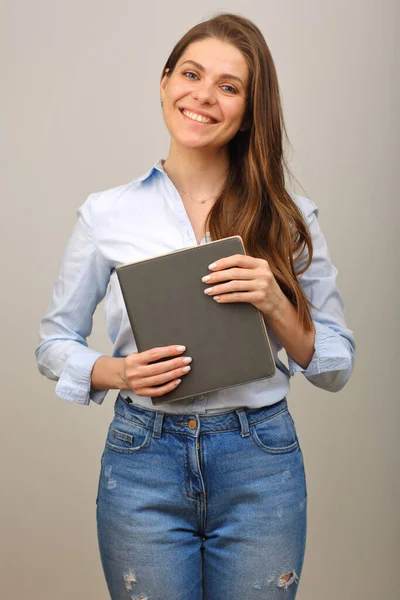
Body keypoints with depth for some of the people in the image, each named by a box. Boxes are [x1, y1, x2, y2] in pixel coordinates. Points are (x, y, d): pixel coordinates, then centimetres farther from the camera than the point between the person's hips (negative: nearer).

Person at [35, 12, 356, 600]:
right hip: (143, 461, 0)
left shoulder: (288, 216, 0)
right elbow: (55, 343, 7)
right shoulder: (107, 214, -1)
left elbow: (336, 366, 2)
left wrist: (275, 303, -16)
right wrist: (117, 372, -13)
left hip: (261, 465, 1)